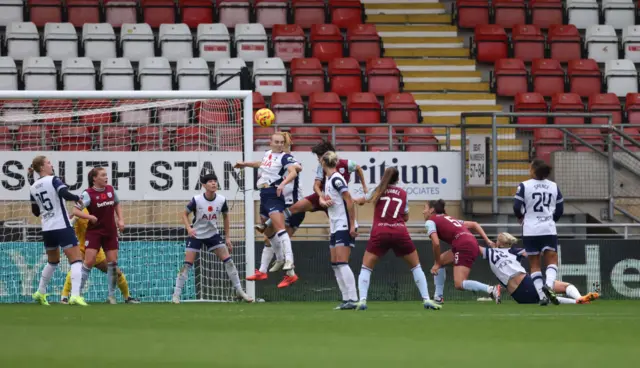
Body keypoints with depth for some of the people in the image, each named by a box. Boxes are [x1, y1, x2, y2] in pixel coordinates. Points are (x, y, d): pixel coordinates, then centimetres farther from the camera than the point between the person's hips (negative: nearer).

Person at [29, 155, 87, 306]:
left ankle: (40, 293, 32)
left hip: (47, 229, 7)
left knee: (52, 261, 27)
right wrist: (77, 198, -7)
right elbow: (64, 194, -26)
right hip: (62, 227, -7)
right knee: (76, 260, -5)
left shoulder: (33, 188, 10)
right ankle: (75, 295, -21)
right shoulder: (53, 180, -8)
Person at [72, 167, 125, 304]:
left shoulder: (110, 190, 3)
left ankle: (111, 295, 11)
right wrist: (89, 217, -30)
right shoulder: (88, 194, -13)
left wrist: (120, 219, 7)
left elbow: (117, 204, 20)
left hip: (110, 232, 5)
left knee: (113, 262, 1)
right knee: (89, 262, -12)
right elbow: (75, 210, -18)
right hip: (94, 231, -5)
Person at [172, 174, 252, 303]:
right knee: (187, 264, -8)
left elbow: (225, 217, 6)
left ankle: (239, 291, 5)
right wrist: (189, 228, -23)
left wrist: (227, 237, 6)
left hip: (213, 234, 3)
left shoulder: (221, 200, -10)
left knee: (228, 260, -5)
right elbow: (185, 214, -5)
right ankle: (176, 294, 0)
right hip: (196, 235, -3)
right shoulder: (196, 200, -18)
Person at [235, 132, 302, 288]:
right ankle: (281, 260, 24)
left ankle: (289, 261, -31)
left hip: (274, 194, -9)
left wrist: (283, 183, -39)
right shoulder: (267, 154, 15)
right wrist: (245, 164, 46)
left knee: (279, 228, -21)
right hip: (264, 194, 9)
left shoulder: (285, 157, -8)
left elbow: (293, 171, -24)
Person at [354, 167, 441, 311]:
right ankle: (426, 299, 9)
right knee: (416, 266, 17)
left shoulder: (378, 191, 11)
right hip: (400, 233, 1)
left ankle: (362, 300, -10)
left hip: (379, 233, -1)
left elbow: (360, 201, 26)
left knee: (366, 268, 9)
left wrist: (357, 200, 47)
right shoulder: (403, 193, 15)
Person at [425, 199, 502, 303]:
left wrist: (437, 263, 6)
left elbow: (436, 243, -7)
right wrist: (487, 240, 20)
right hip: (472, 243, 9)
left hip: (464, 247, -9)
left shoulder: (430, 221, 7)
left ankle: (491, 290, -29)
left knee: (459, 284, -14)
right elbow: (474, 224, 27)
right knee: (440, 261, 23)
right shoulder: (448, 218, 31)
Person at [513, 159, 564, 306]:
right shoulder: (554, 186, 6)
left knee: (534, 265, 6)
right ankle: (549, 285, -27)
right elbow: (560, 209, 9)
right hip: (549, 230, 2)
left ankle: (542, 295, -4)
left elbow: (516, 207, -8)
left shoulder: (524, 186, -5)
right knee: (552, 261, 3)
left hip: (530, 230, -2)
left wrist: (521, 217, 13)